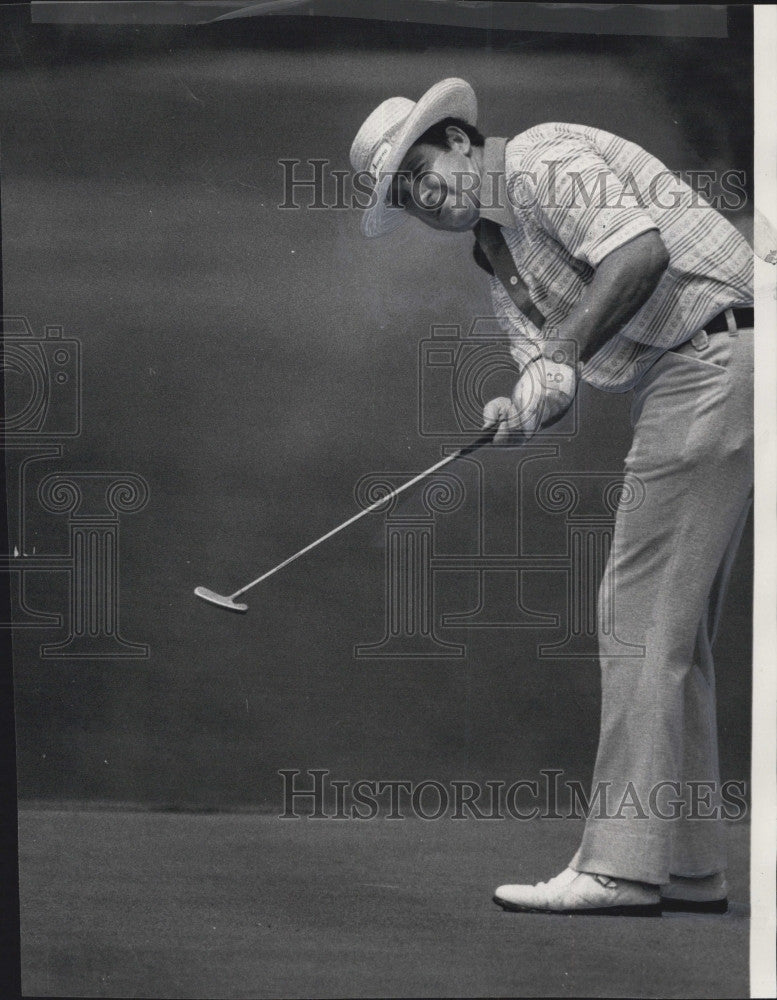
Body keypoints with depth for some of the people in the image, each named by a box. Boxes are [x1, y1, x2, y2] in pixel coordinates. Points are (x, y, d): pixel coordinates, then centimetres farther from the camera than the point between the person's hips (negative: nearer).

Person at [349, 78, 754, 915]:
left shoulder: (540, 160, -8)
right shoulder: (494, 251, 20)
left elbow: (642, 251, -23)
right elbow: (543, 360, 10)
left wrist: (562, 357, -25)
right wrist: (522, 410, -13)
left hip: (711, 362, -10)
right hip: (677, 385, 10)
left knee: (642, 615, -11)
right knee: (672, 626, 11)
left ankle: (621, 866, -10)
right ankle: (687, 866, 15)